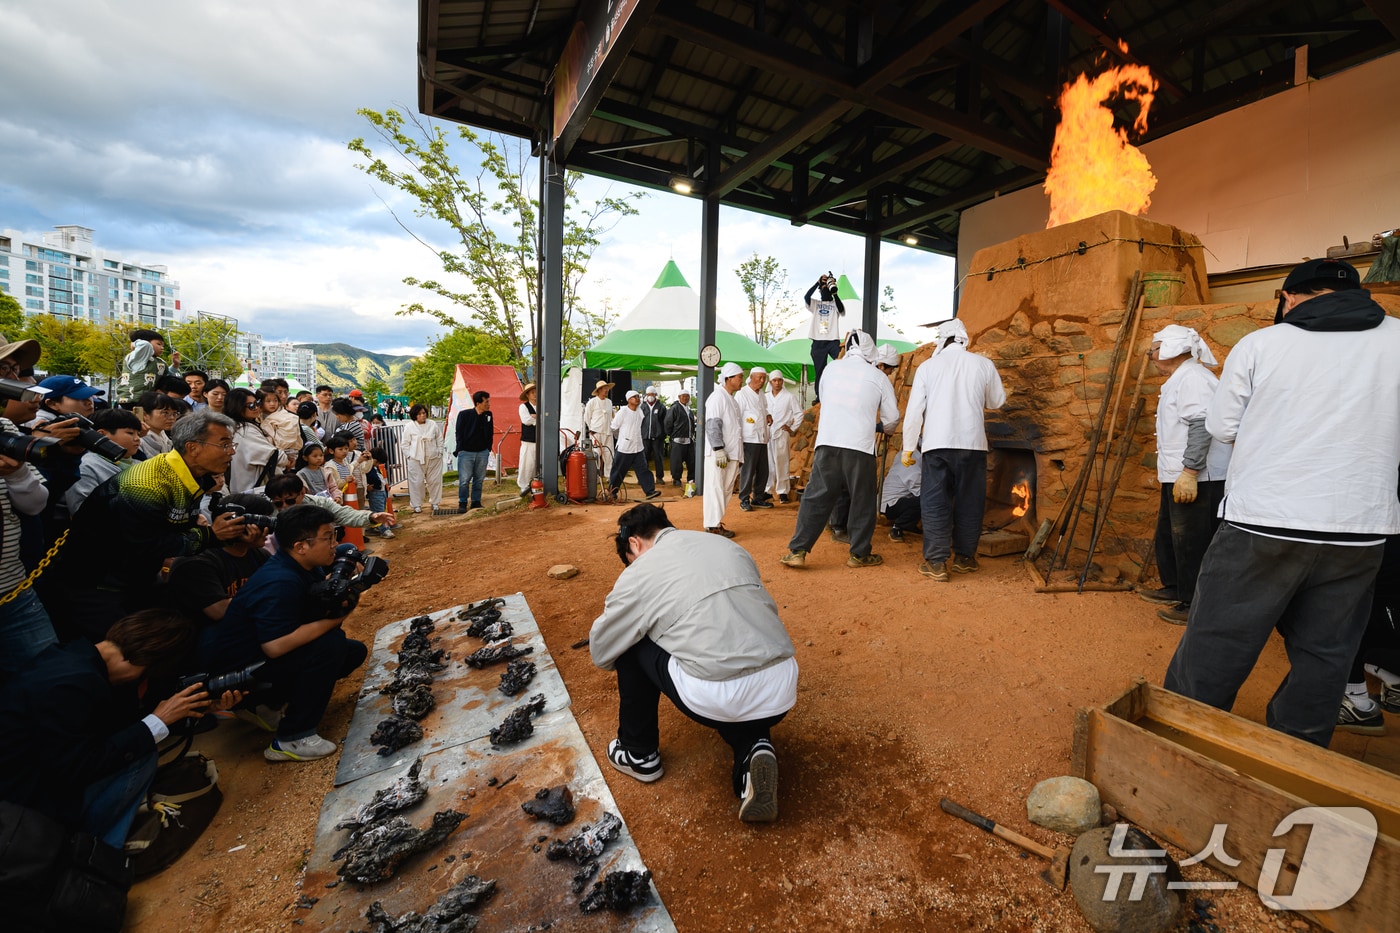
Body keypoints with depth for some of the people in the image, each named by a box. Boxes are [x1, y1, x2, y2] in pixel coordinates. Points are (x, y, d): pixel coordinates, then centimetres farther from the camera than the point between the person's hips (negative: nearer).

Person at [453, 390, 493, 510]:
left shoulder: (488, 415, 4)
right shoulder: (464, 414, -8)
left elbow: (490, 434, 13)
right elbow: (459, 433, -3)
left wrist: (488, 448, 9)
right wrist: (460, 450, -5)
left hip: (482, 453, 4)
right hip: (466, 452, -4)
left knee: (479, 479, 8)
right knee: (464, 480, -1)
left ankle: (476, 501, 19)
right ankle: (462, 503, 11)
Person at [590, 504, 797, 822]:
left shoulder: (640, 572, 4)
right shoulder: (728, 545, 18)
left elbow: (601, 651, 16)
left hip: (716, 699, -5)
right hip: (783, 690, 5)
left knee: (631, 645, 18)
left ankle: (639, 754, 31)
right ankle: (753, 748, 7)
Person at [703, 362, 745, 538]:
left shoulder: (732, 400, 19)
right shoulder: (717, 397, -9)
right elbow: (712, 425, -17)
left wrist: (739, 455, 19)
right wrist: (719, 449, -22)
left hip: (731, 453, 9)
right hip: (718, 454, -8)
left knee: (726, 489, 10)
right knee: (715, 488, -3)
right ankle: (713, 526, 2)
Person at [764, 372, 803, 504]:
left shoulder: (789, 397, 2)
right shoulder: (765, 398, 11)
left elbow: (799, 413, 4)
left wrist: (793, 429, 0)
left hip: (782, 434, -3)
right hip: (767, 434, 3)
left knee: (782, 463, -2)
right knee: (768, 463, 6)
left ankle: (783, 491, 3)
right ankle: (768, 490, 14)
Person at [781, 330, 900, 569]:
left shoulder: (831, 368, 11)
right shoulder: (878, 377, 5)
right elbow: (892, 420, 11)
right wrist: (881, 428, 34)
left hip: (827, 443, 2)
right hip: (860, 448, -2)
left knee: (816, 498, 7)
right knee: (862, 502, 11)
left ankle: (797, 551, 5)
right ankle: (859, 554, 20)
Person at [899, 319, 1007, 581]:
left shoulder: (928, 366, 2)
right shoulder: (983, 364, 6)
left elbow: (914, 410, 0)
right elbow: (997, 401, 19)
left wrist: (908, 447, 6)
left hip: (937, 443, -1)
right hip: (972, 442, 2)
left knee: (935, 503, 3)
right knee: (969, 502, 13)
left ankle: (936, 562, 2)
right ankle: (964, 557, 22)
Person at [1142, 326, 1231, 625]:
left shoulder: (1193, 378, -15)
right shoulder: (1179, 379, 19)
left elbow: (1202, 427, -25)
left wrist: (1189, 472, -29)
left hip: (1197, 480, -11)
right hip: (1179, 477, 11)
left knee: (1191, 543, -4)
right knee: (1167, 536, 21)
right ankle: (1175, 587, 35)